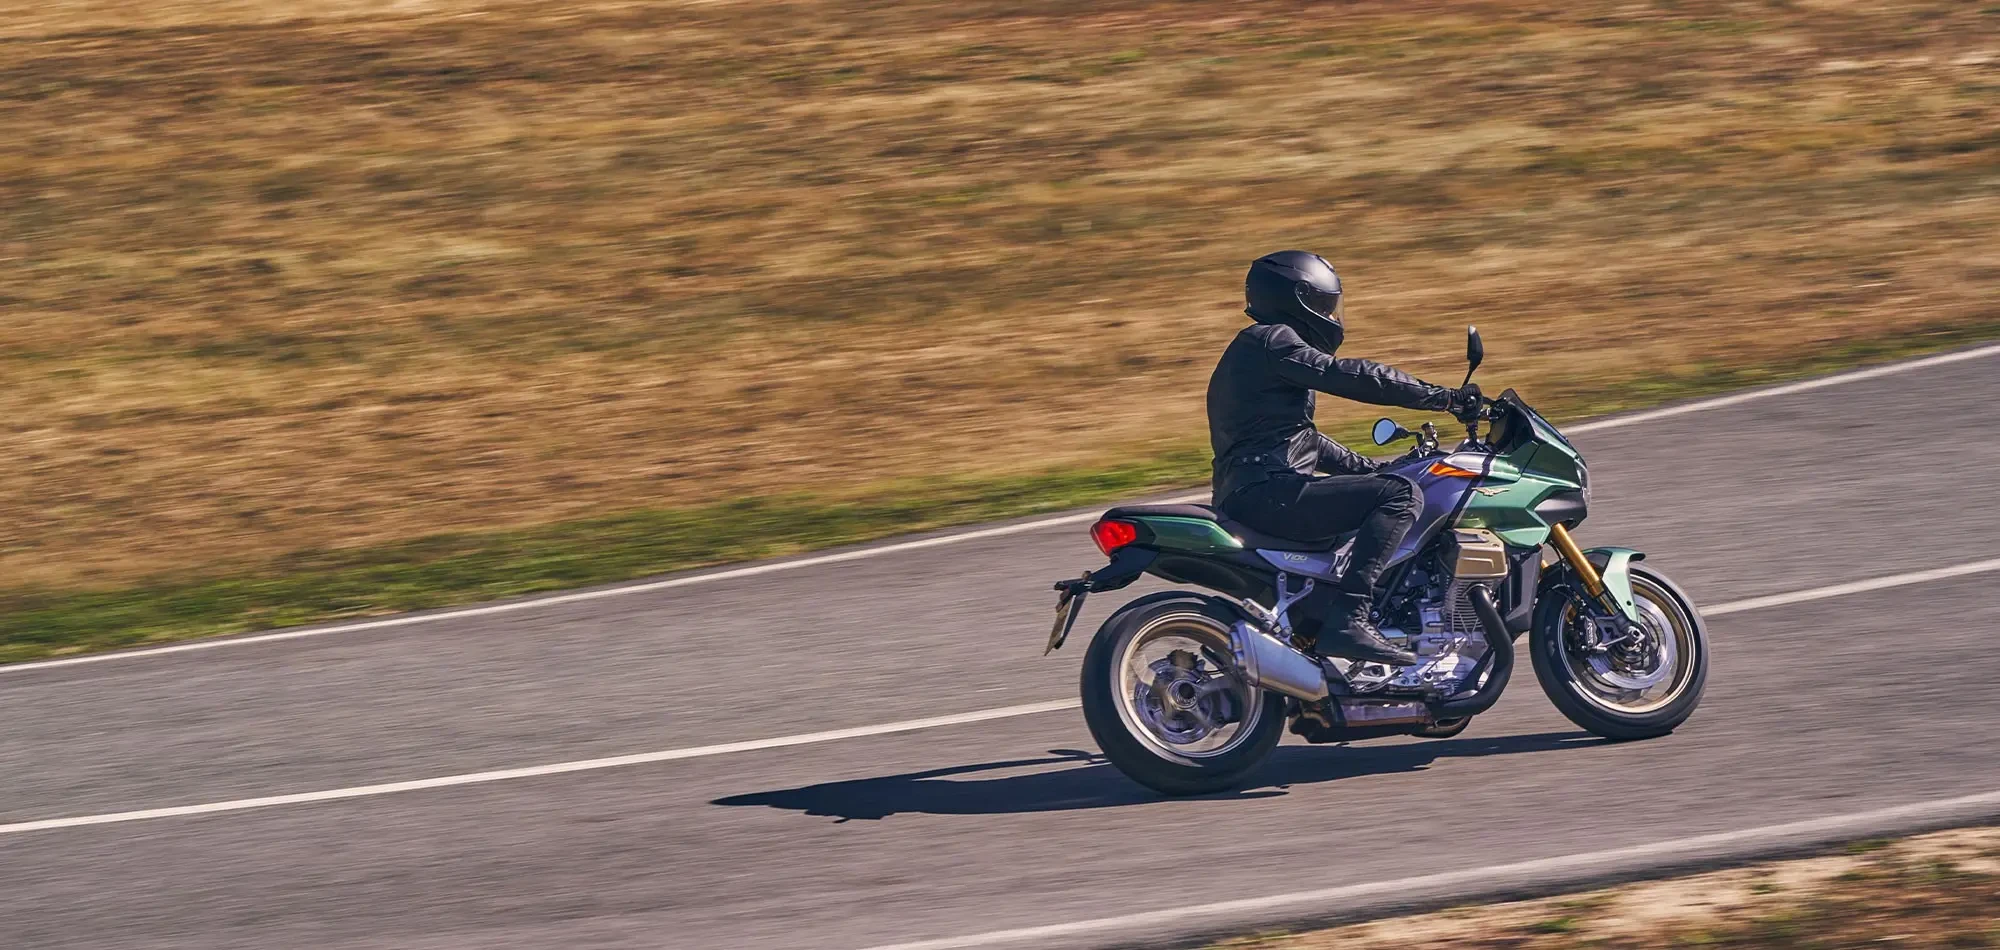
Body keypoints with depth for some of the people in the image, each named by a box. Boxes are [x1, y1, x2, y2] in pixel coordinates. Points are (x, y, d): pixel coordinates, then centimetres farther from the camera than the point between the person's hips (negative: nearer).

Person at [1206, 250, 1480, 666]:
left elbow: (1306, 441, 32)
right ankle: (1348, 620, -30)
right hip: (1267, 491, -11)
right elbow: (1347, 376, -16)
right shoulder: (1272, 341, -5)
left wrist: (1375, 469, 27)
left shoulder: (1255, 348, 27)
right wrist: (1444, 397, -13)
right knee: (1402, 495, -21)